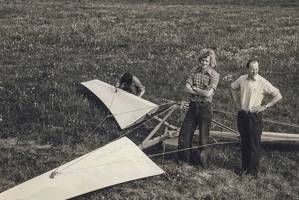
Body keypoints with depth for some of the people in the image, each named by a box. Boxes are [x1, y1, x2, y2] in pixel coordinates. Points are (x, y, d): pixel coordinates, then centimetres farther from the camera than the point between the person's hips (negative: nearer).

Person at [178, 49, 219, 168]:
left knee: (203, 137, 2)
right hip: (193, 106, 5)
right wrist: (201, 91, -14)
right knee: (184, 134, 6)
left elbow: (208, 93, -21)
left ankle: (202, 162, 17)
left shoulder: (214, 75, -9)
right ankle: (186, 158, 22)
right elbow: (186, 89, -4)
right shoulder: (195, 71, 4)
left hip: (205, 108, -5)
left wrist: (194, 88, -10)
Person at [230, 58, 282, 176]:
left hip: (254, 116, -5)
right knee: (244, 143, 16)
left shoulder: (263, 83, -13)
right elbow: (233, 88, 22)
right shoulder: (242, 79, 1)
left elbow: (278, 96, -11)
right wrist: (235, 102, 14)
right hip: (242, 115, 5)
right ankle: (244, 168, 28)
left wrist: (265, 107, -13)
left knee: (254, 144, 0)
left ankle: (253, 171, 9)